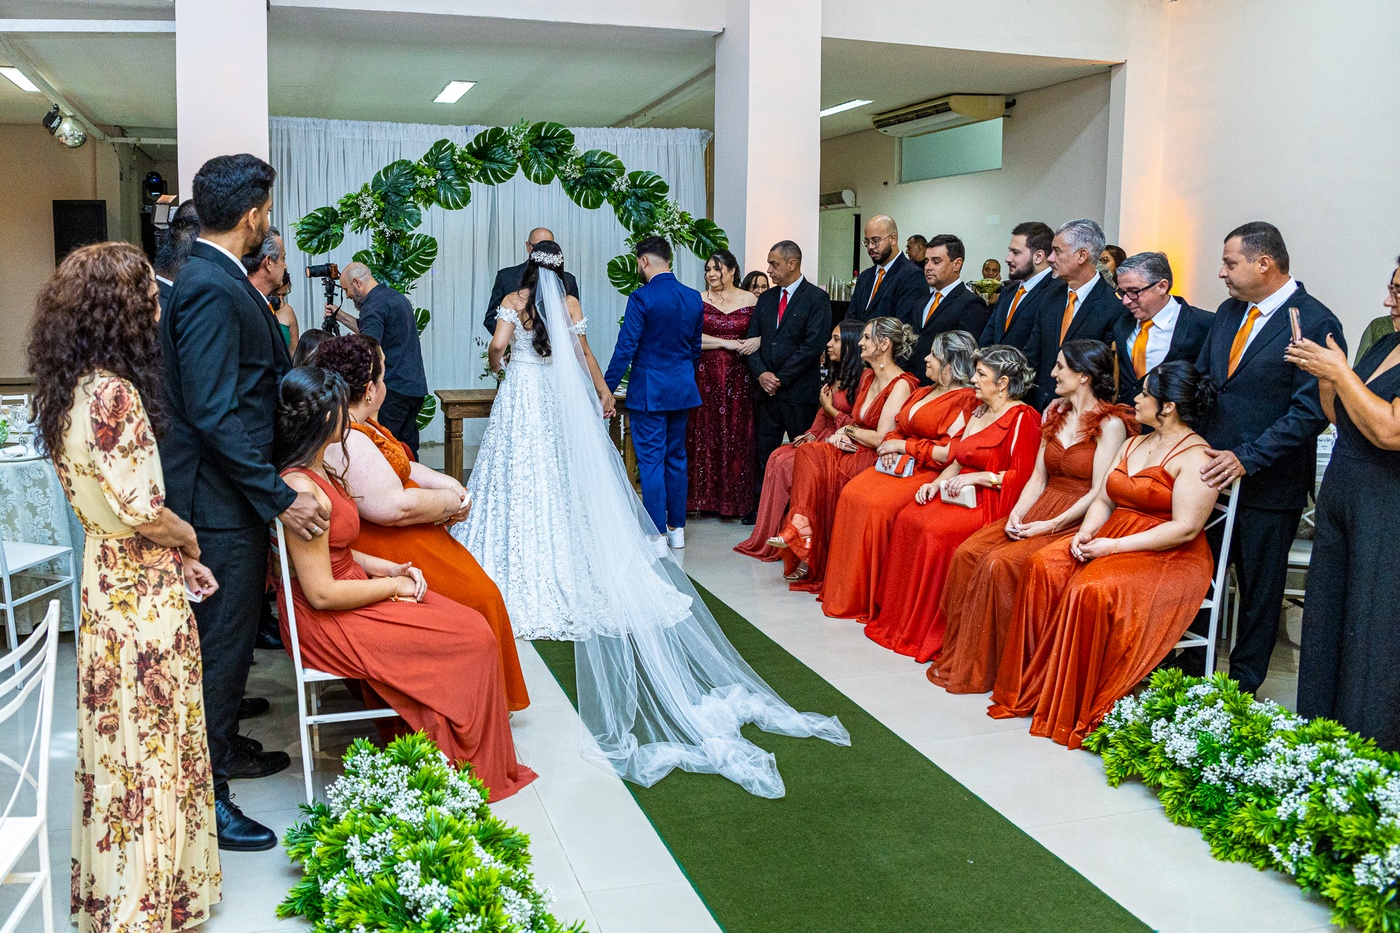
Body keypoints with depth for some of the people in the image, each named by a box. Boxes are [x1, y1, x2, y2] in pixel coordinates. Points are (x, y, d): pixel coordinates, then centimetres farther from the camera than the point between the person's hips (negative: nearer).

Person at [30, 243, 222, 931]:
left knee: (122, 737, 20)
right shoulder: (113, 394, -23)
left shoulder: (73, 389, 6)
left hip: (106, 574, 9)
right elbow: (142, 512, -24)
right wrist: (188, 539, -4)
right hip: (141, 590, -9)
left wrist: (173, 551, 13)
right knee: (150, 743, 4)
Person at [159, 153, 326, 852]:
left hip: (236, 491, 10)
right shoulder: (211, 289, -21)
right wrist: (280, 499, -25)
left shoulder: (218, 279, 11)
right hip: (222, 503, -10)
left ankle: (224, 748, 40)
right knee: (221, 643, 0)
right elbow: (214, 413, -26)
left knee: (230, 634, 22)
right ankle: (205, 796, 13)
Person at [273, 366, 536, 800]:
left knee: (471, 625, 2)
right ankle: (471, 771, 10)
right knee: (472, 639, -8)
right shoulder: (303, 491, -26)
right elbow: (322, 593, -24)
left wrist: (389, 568, 2)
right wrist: (394, 585, -12)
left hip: (351, 593, 10)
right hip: (329, 624, -10)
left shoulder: (316, 471, 6)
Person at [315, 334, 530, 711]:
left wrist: (445, 482, 3)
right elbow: (393, 506, -30)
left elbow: (395, 467, 18)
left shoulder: (357, 423, 8)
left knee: (474, 584, 11)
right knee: (477, 595, -8)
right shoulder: (346, 441, -26)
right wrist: (449, 501, -14)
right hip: (383, 550, -11)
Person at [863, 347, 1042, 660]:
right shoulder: (979, 411, 19)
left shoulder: (1022, 418, -8)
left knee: (936, 530, -29)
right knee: (907, 518, -14)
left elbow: (1023, 476, -15)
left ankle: (927, 632, -17)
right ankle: (898, 616, -8)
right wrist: (937, 482, 5)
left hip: (991, 501, -9)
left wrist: (980, 476, -19)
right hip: (959, 493, 9)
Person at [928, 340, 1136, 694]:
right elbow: (1038, 477, 12)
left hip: (1077, 521, -7)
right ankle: (957, 655, -8)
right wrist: (1017, 514, -5)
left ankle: (982, 669, -14)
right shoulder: (1054, 414, 13)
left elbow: (1099, 492, -14)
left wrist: (1050, 525, -18)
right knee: (967, 553, -15)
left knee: (1001, 562, -27)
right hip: (1040, 509, 7)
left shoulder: (1111, 423, -9)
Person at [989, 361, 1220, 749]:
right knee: (1043, 567, -18)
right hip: (1111, 540, 8)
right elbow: (1105, 499, 16)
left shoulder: (1195, 458, -10)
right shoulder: (1132, 444, 18)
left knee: (1092, 591, -33)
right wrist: (1086, 532, -6)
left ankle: (1076, 712, -19)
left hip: (1169, 558, -8)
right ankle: (1034, 685, -14)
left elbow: (1185, 529, -18)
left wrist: (1114, 546, -20)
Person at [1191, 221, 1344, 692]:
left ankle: (1243, 685, 24)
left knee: (1259, 589, 10)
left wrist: (1247, 458, -22)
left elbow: (1312, 411, -19)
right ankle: (1190, 673, 29)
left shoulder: (1315, 323, -15)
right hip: (1212, 471, 6)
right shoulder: (1229, 312, 8)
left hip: (1267, 484, -6)